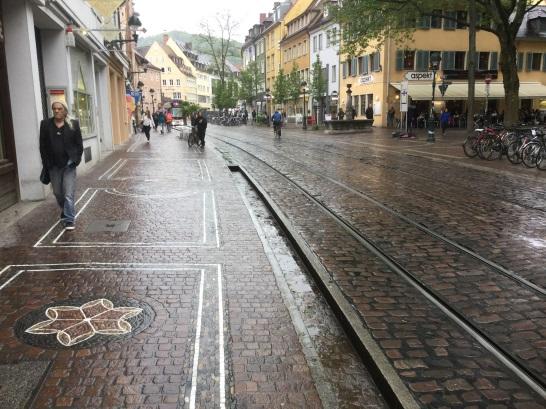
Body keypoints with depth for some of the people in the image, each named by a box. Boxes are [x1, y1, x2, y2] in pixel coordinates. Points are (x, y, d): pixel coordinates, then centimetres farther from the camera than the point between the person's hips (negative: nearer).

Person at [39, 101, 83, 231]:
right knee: (58, 193, 14)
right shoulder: (45, 124, 4)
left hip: (69, 164, -3)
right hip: (53, 165, 3)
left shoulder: (73, 124, 1)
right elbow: (42, 145, 4)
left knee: (69, 194, -8)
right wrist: (46, 163, -3)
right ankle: (65, 212, 38)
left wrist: (76, 160, -6)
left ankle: (69, 220, -4)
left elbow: (79, 144, 3)